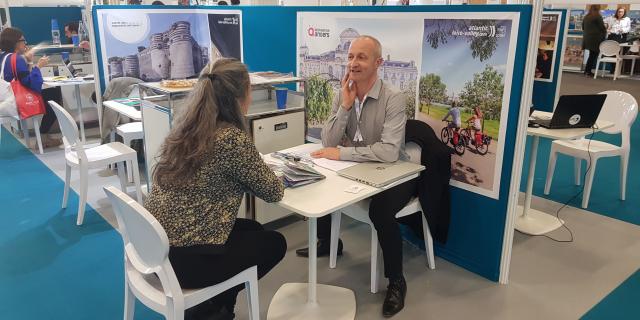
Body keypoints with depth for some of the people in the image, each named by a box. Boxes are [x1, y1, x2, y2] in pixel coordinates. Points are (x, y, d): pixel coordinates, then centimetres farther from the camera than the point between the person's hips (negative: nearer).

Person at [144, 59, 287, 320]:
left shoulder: (185, 125, 2)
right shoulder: (232, 138, -22)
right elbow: (273, 192, -9)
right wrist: (265, 171, 11)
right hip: (183, 259, -8)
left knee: (253, 229, 25)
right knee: (274, 243, 14)